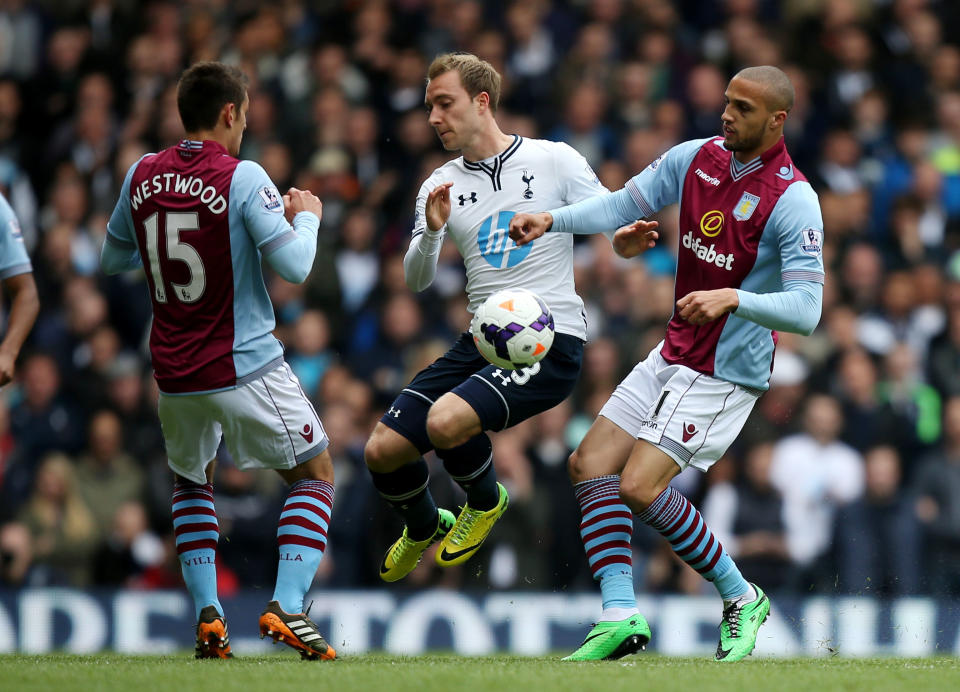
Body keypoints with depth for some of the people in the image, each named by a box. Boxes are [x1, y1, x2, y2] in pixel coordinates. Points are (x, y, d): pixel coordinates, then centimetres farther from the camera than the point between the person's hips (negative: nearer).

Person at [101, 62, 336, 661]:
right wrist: (306, 217, 2)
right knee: (316, 475, 11)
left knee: (192, 482, 28)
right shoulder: (243, 178, -14)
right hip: (246, 366, -5)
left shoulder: (143, 176, 1)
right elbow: (294, 266, -17)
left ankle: (208, 614, 13)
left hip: (174, 375, 5)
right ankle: (287, 606, -7)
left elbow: (114, 258, 15)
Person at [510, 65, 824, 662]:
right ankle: (620, 613, -4)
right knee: (591, 463, -1)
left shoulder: (793, 200, -19)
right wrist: (551, 220, -7)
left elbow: (806, 309, -24)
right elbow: (624, 204, 8)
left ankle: (741, 599, 0)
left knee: (640, 486, -16)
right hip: (674, 355, 8)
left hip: (726, 375, -8)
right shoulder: (697, 158, 2)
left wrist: (732, 299, -38)